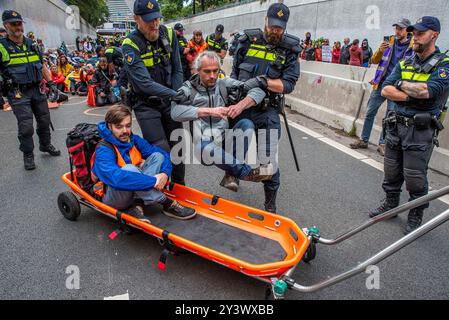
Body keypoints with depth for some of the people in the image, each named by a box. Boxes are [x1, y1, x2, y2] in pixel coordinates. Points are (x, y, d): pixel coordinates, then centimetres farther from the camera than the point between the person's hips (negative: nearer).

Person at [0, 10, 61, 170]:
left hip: (37, 90, 5)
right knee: (26, 126, -6)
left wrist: (51, 83, 11)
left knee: (44, 120, 14)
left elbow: (42, 66, 18)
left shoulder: (32, 45, 11)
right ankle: (28, 155, 10)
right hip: (18, 94, -5)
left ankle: (46, 145, 35)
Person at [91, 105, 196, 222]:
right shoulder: (104, 150, -20)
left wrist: (165, 173, -21)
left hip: (135, 193, 7)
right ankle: (166, 203, -23)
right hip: (111, 197, -6)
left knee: (157, 156, -8)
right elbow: (117, 178, -38)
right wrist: (153, 181, -35)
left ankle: (137, 205, -22)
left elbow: (164, 155, 1)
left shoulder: (134, 140, 0)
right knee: (129, 168, -34)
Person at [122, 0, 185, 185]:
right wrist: (176, 95, -34)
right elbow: (145, 83, -28)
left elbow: (177, 71, 2)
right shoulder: (130, 45, -18)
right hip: (146, 104, -4)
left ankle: (179, 187, 27)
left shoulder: (168, 35, -4)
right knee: (161, 149, -13)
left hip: (169, 101, 5)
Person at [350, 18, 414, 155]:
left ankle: (382, 144, 14)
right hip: (381, 83, 3)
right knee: (370, 113, 6)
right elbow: (374, 60, 3)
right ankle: (363, 140, 17)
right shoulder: (390, 41, 5)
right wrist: (380, 50, -16)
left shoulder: (413, 45, -4)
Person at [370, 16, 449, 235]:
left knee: (415, 177, 0)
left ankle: (416, 216, 20)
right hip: (396, 125, 6)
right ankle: (390, 204, 34)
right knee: (391, 172, 14)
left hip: (421, 129, -5)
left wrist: (401, 84, -8)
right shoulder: (404, 64, 12)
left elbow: (427, 90, -23)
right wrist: (412, 95, -13)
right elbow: (385, 91, 0)